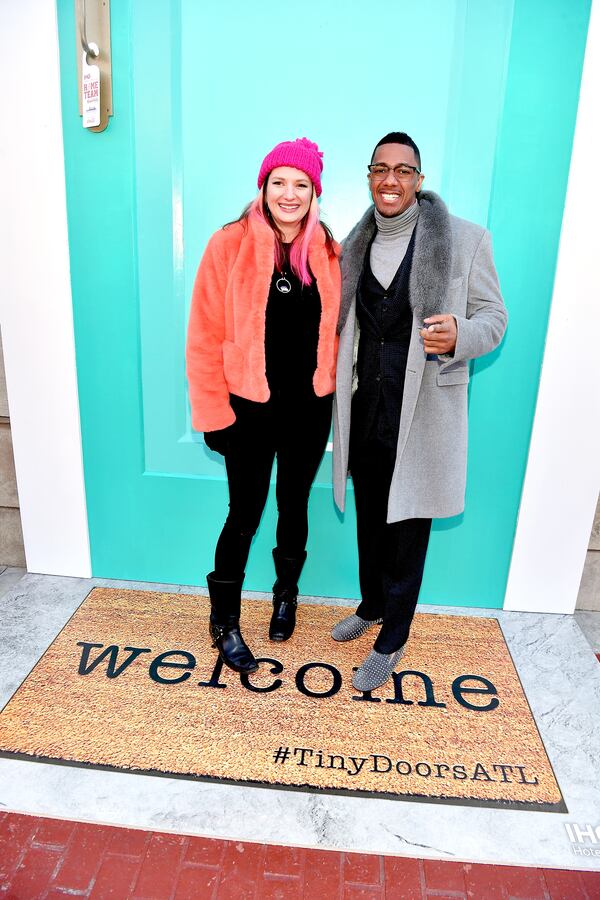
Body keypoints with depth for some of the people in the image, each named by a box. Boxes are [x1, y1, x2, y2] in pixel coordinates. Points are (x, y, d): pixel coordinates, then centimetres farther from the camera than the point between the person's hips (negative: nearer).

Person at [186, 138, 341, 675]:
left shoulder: (328, 252, 2)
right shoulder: (230, 245, -8)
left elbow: (336, 329, 10)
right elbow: (205, 336, -9)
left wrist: (334, 384, 4)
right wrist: (213, 412, -10)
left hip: (309, 408, 3)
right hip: (249, 408, -3)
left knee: (294, 505, 17)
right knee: (245, 514, 4)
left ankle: (286, 595, 42)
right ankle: (224, 622, 26)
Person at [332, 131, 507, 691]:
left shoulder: (464, 240, -6)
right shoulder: (355, 244, 9)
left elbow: (494, 315, -3)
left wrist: (459, 336, -24)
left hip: (422, 412, -4)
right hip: (365, 408, 5)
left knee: (407, 528, 6)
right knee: (369, 519, 19)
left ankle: (391, 641, 26)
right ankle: (371, 606, 43)